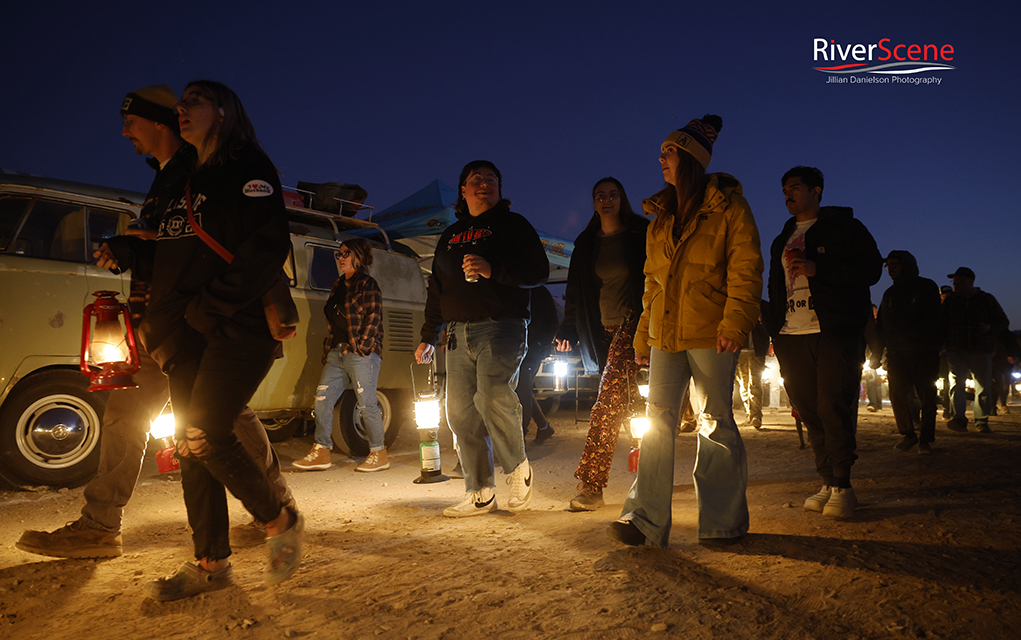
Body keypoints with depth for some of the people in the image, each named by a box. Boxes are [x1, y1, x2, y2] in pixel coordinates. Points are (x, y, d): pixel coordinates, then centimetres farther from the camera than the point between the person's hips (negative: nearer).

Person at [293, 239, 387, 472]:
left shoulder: (367, 285, -4)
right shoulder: (339, 285, 19)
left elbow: (373, 319, -11)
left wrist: (360, 347, -15)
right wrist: (328, 349, 15)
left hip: (362, 354, -8)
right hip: (338, 353, 8)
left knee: (366, 404, -4)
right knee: (322, 398, 2)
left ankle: (379, 454, 7)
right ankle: (321, 452, 8)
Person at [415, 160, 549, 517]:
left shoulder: (512, 224, 7)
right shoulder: (450, 236, 23)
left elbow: (539, 271, -4)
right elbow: (437, 289, 26)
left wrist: (493, 270, -18)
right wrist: (428, 336, 20)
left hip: (501, 327, -6)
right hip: (459, 333, 6)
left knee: (492, 396, -25)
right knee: (460, 413, 1)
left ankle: (518, 468, -2)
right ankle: (480, 494, 10)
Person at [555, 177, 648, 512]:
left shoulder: (640, 234, 3)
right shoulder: (586, 244, 16)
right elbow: (575, 289, 18)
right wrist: (569, 327, 10)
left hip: (632, 322, -5)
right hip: (603, 329, 6)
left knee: (609, 399, -18)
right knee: (625, 402, 7)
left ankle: (590, 484, -21)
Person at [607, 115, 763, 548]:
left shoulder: (727, 207, 2)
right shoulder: (660, 216, 19)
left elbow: (745, 268, -6)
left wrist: (734, 322, -18)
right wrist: (643, 334, 15)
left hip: (710, 334, -5)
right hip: (666, 334, 6)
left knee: (715, 423, 0)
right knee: (657, 422, 1)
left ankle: (723, 523, 12)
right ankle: (646, 519, 4)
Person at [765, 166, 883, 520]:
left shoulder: (843, 225, 6)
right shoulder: (782, 240, 23)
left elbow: (871, 269, -5)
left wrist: (817, 268, -15)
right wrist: (774, 332, 14)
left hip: (836, 333, -5)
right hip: (791, 336, 5)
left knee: (834, 407, -9)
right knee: (809, 411, 2)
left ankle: (842, 487, -1)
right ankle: (828, 483, 10)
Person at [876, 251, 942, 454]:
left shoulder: (927, 287, 3)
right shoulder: (889, 294, 16)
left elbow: (931, 321, -8)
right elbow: (881, 325, 14)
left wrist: (911, 335, -23)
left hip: (923, 353, -4)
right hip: (896, 353, 4)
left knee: (926, 395, -1)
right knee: (898, 395, 1)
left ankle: (925, 439, 6)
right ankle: (908, 435, 15)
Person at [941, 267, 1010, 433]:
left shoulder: (986, 299, 7)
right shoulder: (950, 301, 11)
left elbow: (1004, 321, 10)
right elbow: (941, 324, 16)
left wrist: (989, 327, -11)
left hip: (981, 351, 0)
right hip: (956, 351, 0)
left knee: (983, 387, 2)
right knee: (956, 383, -16)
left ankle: (981, 421, 13)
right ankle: (959, 418, -22)